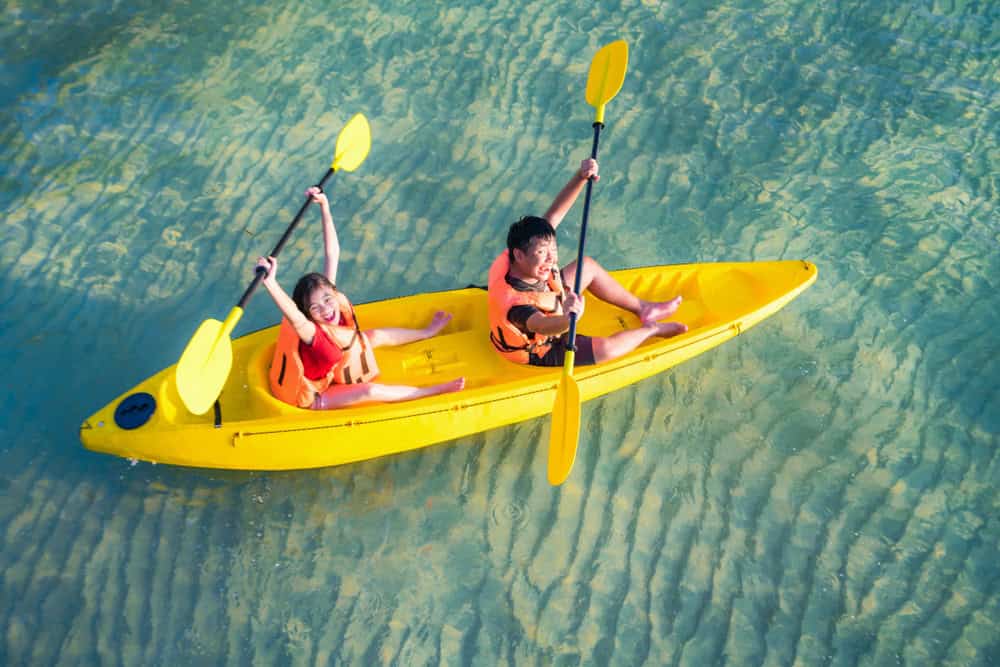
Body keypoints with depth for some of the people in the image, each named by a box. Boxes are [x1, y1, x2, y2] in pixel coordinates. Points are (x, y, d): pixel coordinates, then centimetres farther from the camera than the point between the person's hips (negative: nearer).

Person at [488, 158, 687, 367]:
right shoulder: (514, 303, -46)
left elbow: (554, 214, -23)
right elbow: (542, 326, -64)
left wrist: (581, 176, -35)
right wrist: (569, 319, -86)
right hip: (540, 353, -8)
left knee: (588, 266, 9)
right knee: (605, 348, -20)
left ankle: (642, 308, 27)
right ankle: (651, 329, 15)